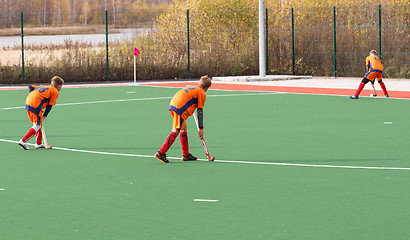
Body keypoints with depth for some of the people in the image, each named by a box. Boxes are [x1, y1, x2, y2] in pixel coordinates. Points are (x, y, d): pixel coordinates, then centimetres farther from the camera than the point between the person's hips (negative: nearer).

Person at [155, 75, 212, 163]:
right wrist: (201, 128, 7)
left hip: (172, 105, 8)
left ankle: (186, 154, 21)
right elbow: (200, 112, 3)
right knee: (175, 132, -6)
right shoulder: (202, 94, 5)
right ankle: (161, 153, -12)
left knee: (184, 129, 17)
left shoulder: (189, 87, 25)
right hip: (180, 109, -8)